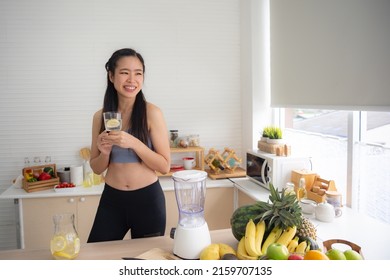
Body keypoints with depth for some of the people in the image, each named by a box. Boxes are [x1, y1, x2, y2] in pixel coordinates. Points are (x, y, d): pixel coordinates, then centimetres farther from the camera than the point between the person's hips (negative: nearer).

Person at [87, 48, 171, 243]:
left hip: (147, 199, -2)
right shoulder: (100, 117, 0)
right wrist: (105, 152, -14)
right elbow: (96, 168, 7)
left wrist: (134, 143, -24)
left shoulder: (152, 113, -12)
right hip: (111, 199, 3)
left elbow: (165, 166, -12)